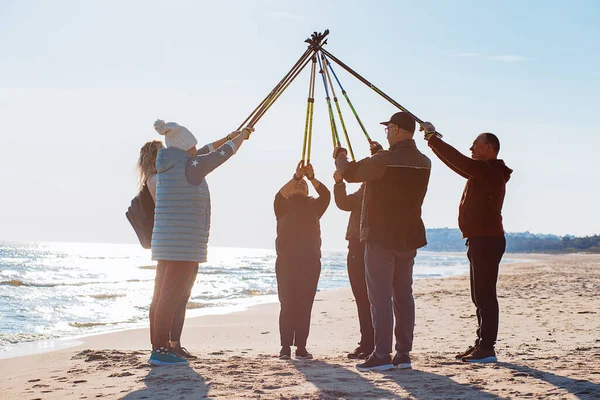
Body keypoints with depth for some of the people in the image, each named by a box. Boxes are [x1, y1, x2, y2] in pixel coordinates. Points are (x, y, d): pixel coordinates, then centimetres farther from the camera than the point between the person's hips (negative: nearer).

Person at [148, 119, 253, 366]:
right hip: (183, 246, -9)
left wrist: (228, 137, 38)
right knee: (171, 298, -9)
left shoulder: (168, 167, 13)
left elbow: (202, 154, 29)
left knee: (162, 297, 8)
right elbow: (222, 153, 0)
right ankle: (161, 351, -10)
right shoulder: (189, 167, -13)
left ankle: (158, 348, 12)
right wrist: (241, 136, 18)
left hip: (166, 244, 9)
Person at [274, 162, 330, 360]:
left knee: (305, 305, -1)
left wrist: (311, 178, -16)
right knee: (287, 304, -7)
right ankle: (285, 347, -8)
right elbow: (279, 195, -12)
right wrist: (296, 177, -23)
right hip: (286, 261, -2)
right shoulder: (284, 206, 11)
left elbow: (326, 195, -3)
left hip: (310, 262, 2)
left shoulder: (313, 207, 16)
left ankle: (301, 347, 0)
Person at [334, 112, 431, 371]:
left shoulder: (385, 160, -16)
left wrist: (340, 157, 12)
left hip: (381, 237, -7)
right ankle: (403, 354, 12)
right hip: (409, 237, 7)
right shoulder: (424, 163, 6)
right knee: (403, 294, 10)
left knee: (380, 297, -4)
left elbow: (350, 173, -9)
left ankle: (382, 356, -6)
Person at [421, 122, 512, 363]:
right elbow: (457, 163, 26)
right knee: (480, 296, 13)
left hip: (487, 241, -11)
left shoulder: (490, 171, -12)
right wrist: (433, 140, 22)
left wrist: (433, 138, -11)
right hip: (480, 240, 11)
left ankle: (487, 349, -11)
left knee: (484, 295, -11)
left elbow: (458, 160, -19)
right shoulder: (481, 172, 18)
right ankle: (482, 344, 19)